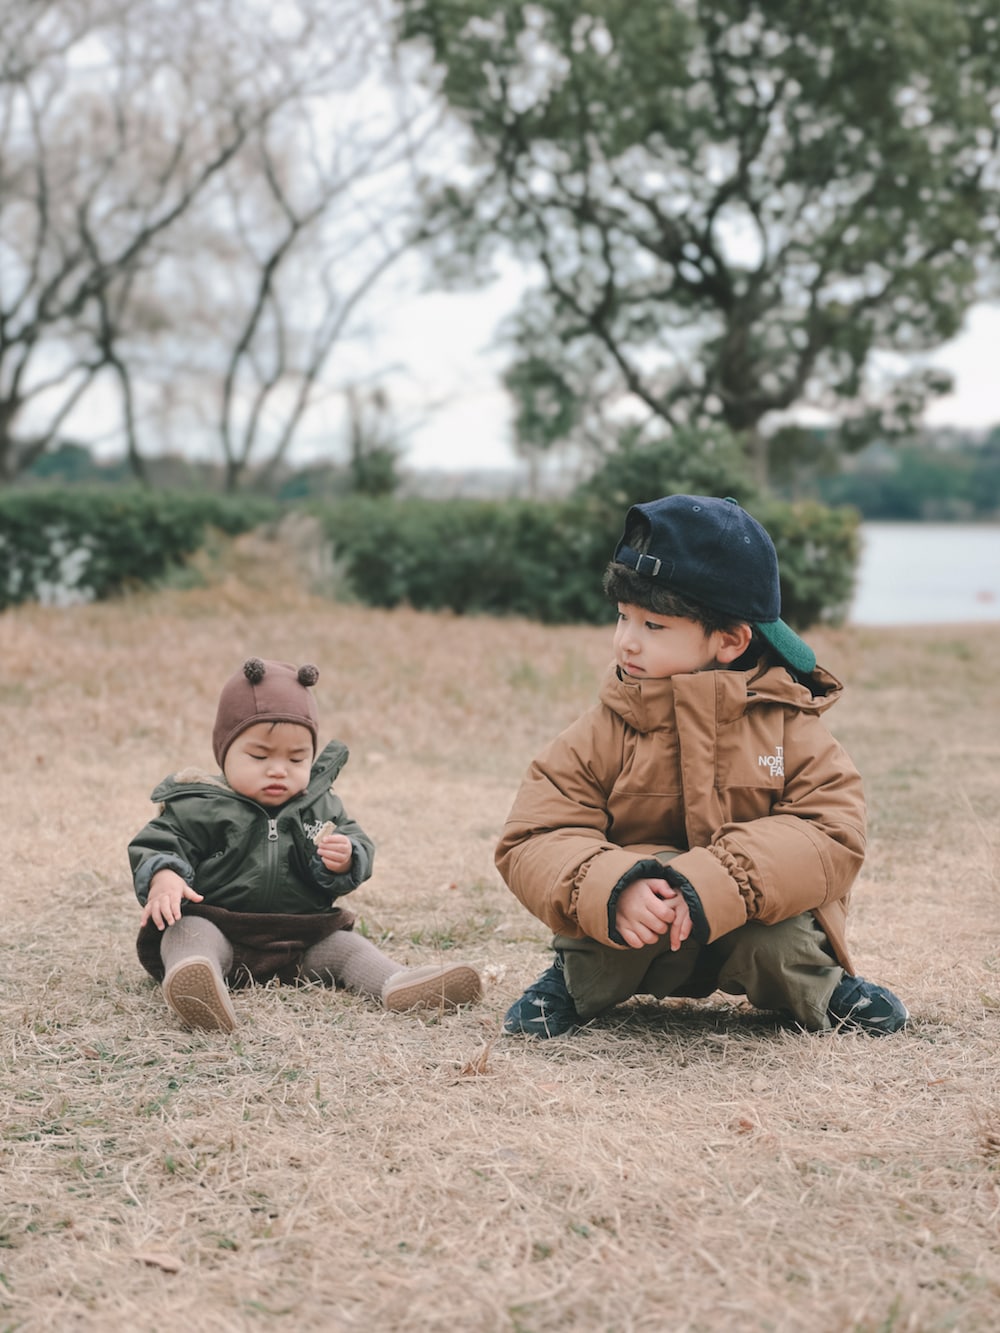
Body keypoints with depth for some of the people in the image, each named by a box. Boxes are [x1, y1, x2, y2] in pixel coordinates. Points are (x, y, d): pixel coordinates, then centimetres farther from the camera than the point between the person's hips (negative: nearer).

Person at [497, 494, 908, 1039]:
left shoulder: (789, 728, -9)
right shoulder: (602, 734, -8)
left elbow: (833, 835, -21)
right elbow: (532, 841, -14)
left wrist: (712, 885, -35)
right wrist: (611, 889, -37)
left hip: (741, 928, 1)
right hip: (637, 949, 0)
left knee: (778, 946, -30)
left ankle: (819, 988, 6)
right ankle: (577, 982, 2)